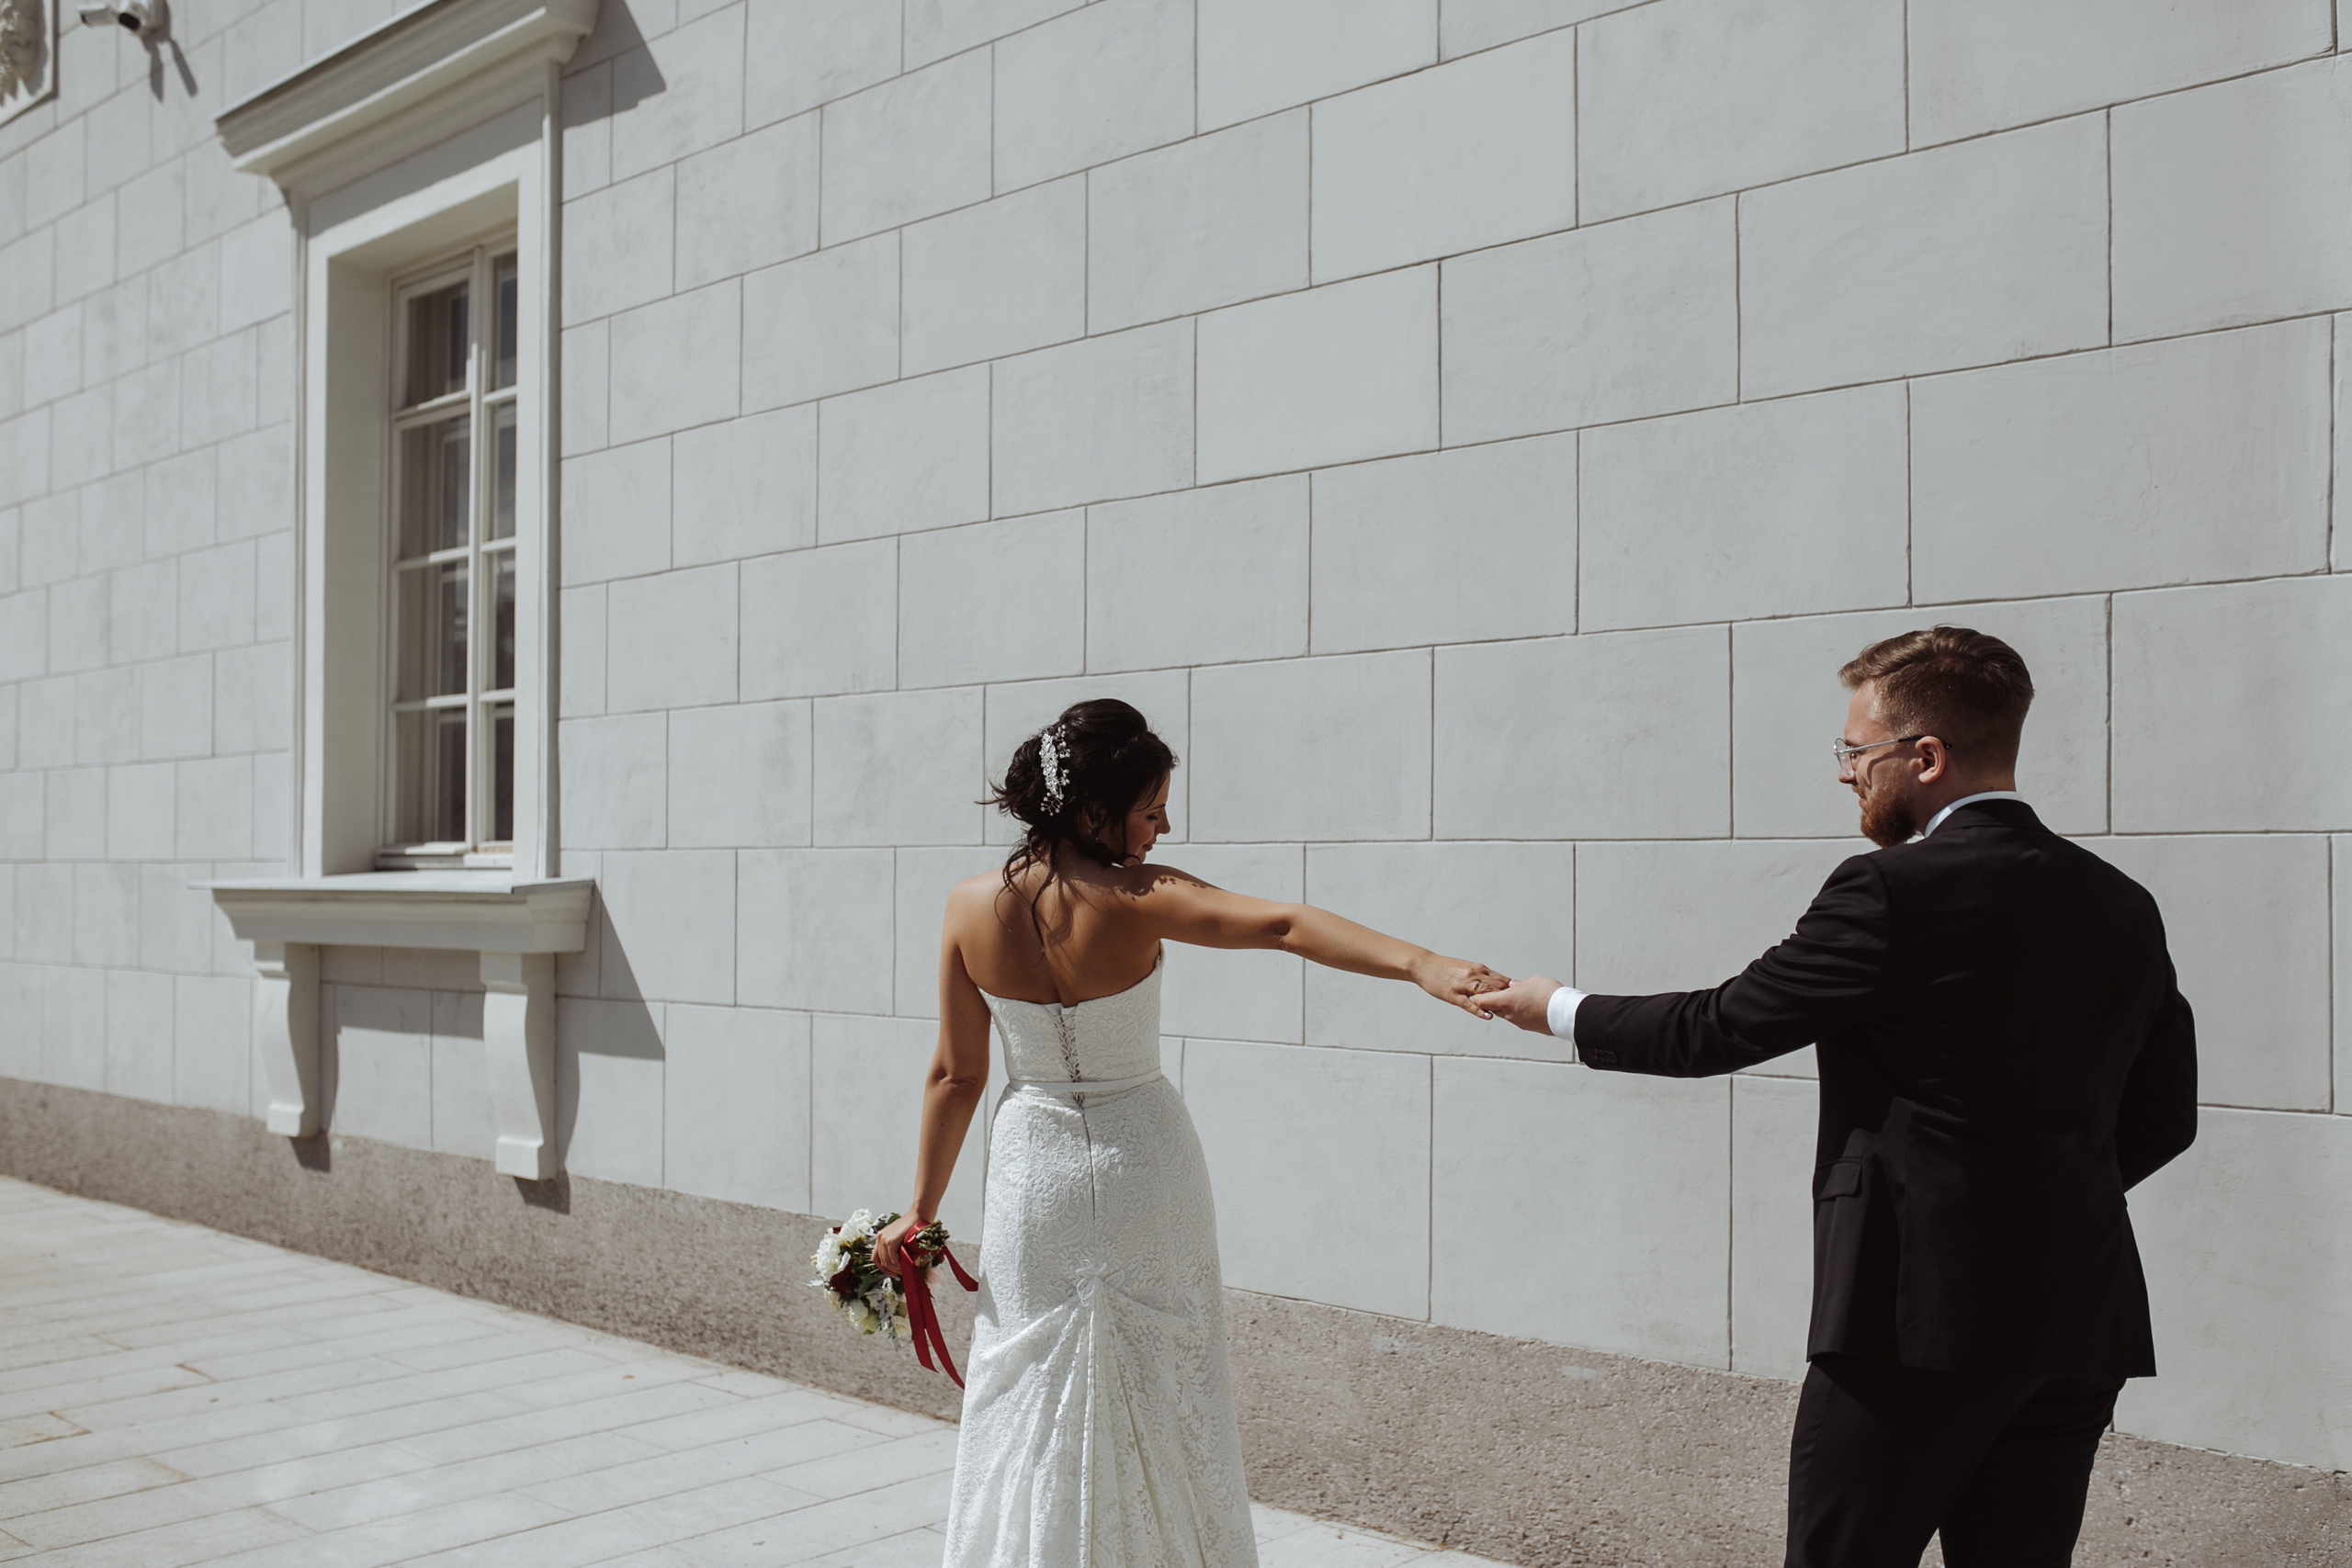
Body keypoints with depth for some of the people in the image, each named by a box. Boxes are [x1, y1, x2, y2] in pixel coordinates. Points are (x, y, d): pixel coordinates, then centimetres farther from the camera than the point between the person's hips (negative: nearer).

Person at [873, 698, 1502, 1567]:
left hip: (1033, 1167, 2)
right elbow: (1283, 925, -35)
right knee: (1162, 1392, 15)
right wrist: (1419, 964, -41)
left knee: (1026, 1397, 14)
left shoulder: (970, 907, -11)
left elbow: (955, 1075, -4)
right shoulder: (1135, 899, -21)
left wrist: (922, 1208, 4)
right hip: (1142, 1167, -2)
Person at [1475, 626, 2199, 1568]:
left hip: (1924, 1315, -7)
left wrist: (1560, 1012, 9)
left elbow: (1716, 1029, -5)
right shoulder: (2123, 906, 9)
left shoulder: (1894, 892, -13)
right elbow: (2165, 1113, 16)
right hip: (2086, 1322, 7)